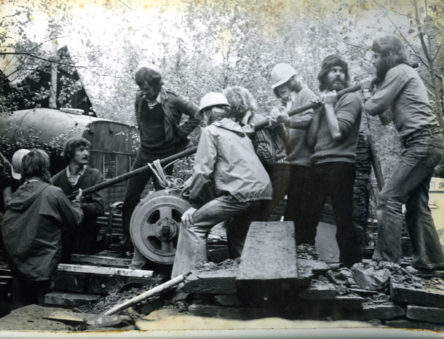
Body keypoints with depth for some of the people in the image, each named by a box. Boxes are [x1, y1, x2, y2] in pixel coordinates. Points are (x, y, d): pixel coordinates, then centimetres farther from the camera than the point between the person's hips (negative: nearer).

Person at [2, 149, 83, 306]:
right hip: (42, 268, -6)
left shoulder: (17, 194, 3)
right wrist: (77, 202, 16)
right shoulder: (53, 193, -13)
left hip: (18, 265, 6)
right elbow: (74, 220, -1)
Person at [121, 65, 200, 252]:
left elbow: (197, 114, -6)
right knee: (130, 196, 3)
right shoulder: (140, 98, 1)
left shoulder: (171, 100, -13)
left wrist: (180, 133, -7)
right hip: (144, 153, 5)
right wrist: (144, 135, 12)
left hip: (165, 157, -5)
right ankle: (127, 239, 14)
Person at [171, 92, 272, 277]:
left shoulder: (211, 130, 4)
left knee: (193, 222, -1)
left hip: (243, 191, -8)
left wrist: (194, 203, 5)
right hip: (263, 190, 8)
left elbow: (203, 170, -4)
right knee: (235, 228, 28)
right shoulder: (239, 131, 28)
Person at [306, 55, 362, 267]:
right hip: (318, 165, 7)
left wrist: (329, 104, -4)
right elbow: (310, 139, 10)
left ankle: (352, 266, 1)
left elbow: (337, 132, -14)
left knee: (343, 220, -6)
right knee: (309, 218, 10)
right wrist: (319, 109, 4)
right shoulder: (323, 102, 19)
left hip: (339, 164, -7)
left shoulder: (350, 99, 0)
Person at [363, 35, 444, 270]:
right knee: (416, 203, 12)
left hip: (422, 142, -10)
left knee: (390, 198, -13)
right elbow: (386, 113, 17)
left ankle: (386, 259, -13)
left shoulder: (398, 71, -6)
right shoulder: (404, 73, 23)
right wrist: (373, 89, 6)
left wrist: (364, 100, 10)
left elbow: (374, 108, -10)